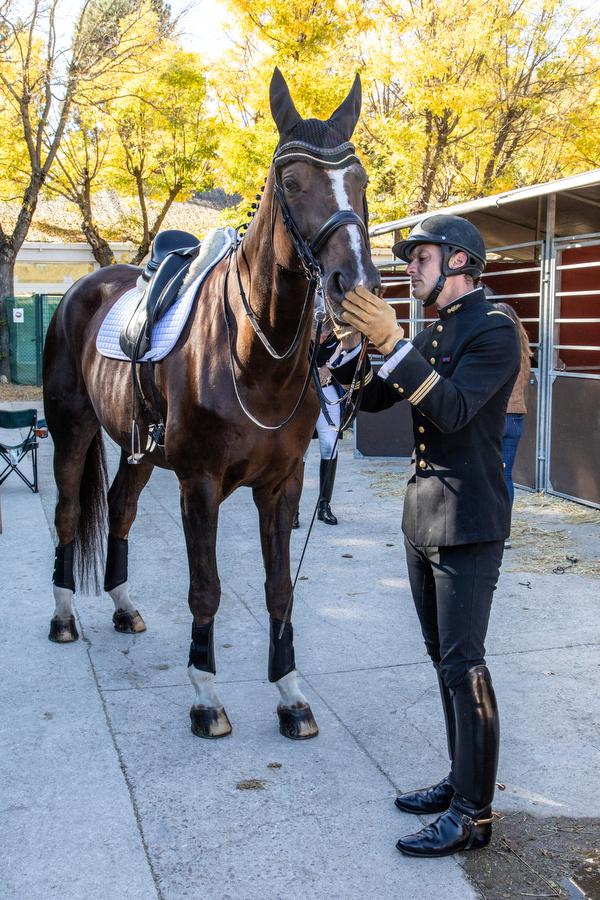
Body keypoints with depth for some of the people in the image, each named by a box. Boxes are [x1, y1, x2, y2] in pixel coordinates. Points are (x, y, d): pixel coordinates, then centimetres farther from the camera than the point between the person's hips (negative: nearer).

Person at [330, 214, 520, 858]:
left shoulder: (494, 330, -12)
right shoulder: (432, 333, 15)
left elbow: (452, 410, -25)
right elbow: (372, 397, 14)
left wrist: (391, 341, -30)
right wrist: (350, 341, -2)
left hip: (467, 521, -9)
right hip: (423, 515, 9)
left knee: (463, 664, -7)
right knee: (443, 657, 14)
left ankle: (473, 814, 2)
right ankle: (461, 780, 27)